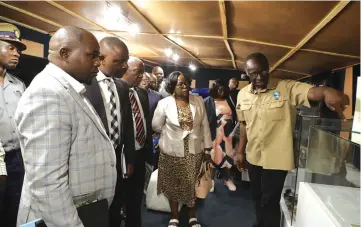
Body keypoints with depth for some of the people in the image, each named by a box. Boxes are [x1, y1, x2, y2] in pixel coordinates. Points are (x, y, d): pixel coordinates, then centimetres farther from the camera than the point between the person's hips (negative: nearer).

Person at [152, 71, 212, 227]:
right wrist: (172, 134, 4)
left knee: (192, 184, 13)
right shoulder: (164, 103, -10)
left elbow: (204, 125, 2)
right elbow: (156, 126, -2)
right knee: (174, 184, 13)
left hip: (194, 150, 2)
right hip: (172, 151, -1)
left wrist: (207, 148, 3)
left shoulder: (198, 101, -3)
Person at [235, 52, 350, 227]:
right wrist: (240, 151, 11)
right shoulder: (242, 95, -1)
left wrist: (327, 92, -55)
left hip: (276, 159, -5)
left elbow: (312, 92, -31)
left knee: (269, 202, 8)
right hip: (253, 157, 5)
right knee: (257, 198, 24)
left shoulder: (287, 88, -14)